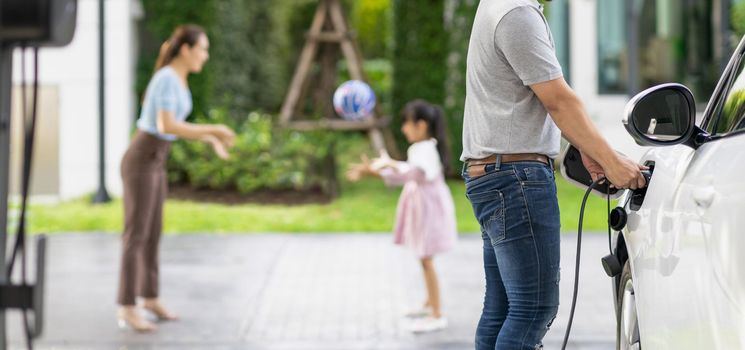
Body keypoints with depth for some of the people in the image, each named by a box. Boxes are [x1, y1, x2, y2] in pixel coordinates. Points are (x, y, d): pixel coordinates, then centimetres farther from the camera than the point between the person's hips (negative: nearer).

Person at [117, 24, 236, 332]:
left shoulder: (178, 78, 10)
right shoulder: (166, 80, -21)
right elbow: (167, 127, -30)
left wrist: (211, 140, 14)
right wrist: (214, 130, -24)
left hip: (154, 161, 10)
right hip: (139, 162, -10)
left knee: (152, 232, 16)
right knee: (136, 236, -8)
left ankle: (150, 298, 27)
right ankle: (127, 309, -5)